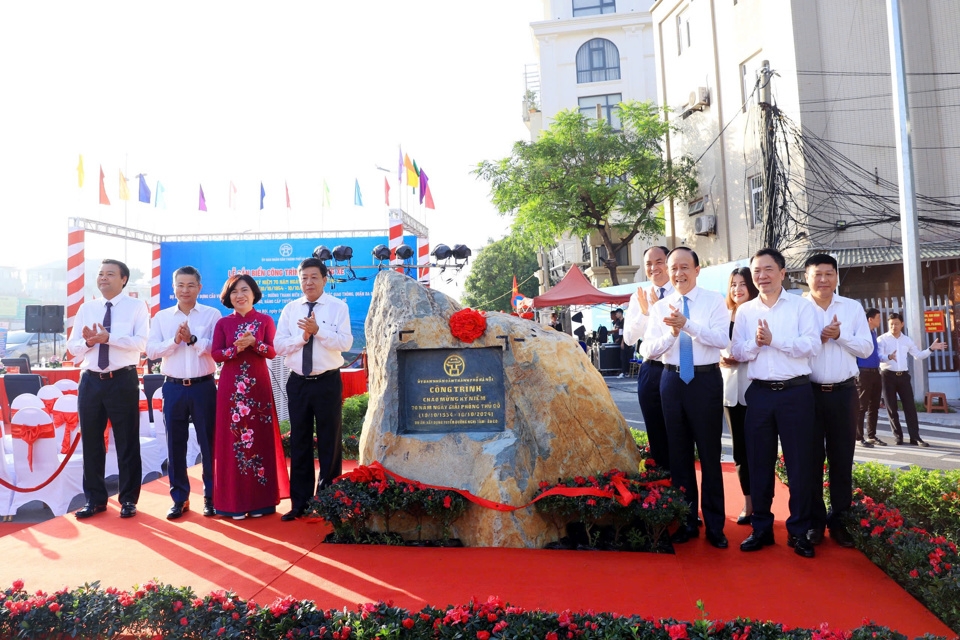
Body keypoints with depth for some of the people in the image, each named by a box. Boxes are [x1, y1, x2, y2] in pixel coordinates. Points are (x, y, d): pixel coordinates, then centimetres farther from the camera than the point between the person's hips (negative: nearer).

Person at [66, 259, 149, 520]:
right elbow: (72, 346, 7)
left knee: (127, 442, 4)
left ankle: (128, 500, 17)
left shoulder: (136, 306, -1)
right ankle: (95, 499, 25)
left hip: (123, 381, -4)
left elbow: (141, 342, -13)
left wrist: (108, 337, -23)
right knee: (91, 442, 11)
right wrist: (88, 342, -14)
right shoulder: (86, 308, 11)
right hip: (90, 381, 4)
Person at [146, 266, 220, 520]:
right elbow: (151, 351, -1)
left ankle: (211, 497, 18)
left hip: (203, 386, -2)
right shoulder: (161, 317, 8)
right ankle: (180, 498, 21)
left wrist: (193, 340, -21)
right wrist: (175, 340, -15)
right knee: (175, 444, 9)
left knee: (208, 442, 5)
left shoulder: (212, 314, 0)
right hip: (173, 387, 2)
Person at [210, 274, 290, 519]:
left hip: (258, 384, -1)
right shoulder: (223, 323, 8)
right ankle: (234, 501, 9)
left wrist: (254, 343, -18)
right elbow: (215, 354, 0)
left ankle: (260, 500, 10)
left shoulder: (265, 320, 5)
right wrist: (236, 348, -16)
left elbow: (272, 351, -2)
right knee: (231, 439, 1)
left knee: (260, 437, 1)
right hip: (231, 385, 1)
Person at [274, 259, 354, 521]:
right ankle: (300, 503, 21)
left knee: (329, 443, 6)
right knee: (299, 444, 10)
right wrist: (302, 336, -15)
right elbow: (279, 345, 0)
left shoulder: (338, 307, -3)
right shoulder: (290, 309, 7)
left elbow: (345, 343, -13)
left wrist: (318, 330, -24)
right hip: (297, 382, 3)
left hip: (328, 382, -3)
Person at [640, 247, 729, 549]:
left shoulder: (714, 300, -3)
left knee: (709, 453, 4)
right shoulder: (659, 307, 7)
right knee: (679, 453, 11)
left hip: (706, 380, -3)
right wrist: (671, 333, -18)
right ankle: (686, 520, 26)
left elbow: (722, 339, -17)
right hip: (672, 380, 4)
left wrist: (687, 325, -28)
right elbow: (648, 350, -1)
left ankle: (714, 525, 19)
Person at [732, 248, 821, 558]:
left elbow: (812, 345, -10)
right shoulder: (744, 311, 9)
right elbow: (737, 352, 4)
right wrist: (755, 343, -15)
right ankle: (761, 528, 19)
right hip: (759, 393, 3)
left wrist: (774, 339, -16)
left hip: (796, 392, -2)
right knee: (759, 462, 8)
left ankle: (799, 531, 16)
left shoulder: (801, 306, 1)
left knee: (800, 462, 3)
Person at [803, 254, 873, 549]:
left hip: (843, 392, 2)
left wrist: (840, 334, -12)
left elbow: (866, 348, 2)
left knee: (842, 458, 7)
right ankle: (814, 520, 16)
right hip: (808, 392, -2)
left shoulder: (853, 307, 7)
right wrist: (819, 337, -18)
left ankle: (838, 519, 20)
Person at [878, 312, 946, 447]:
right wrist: (889, 357, -37)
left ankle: (915, 437, 2)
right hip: (888, 375, -4)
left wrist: (931, 349, 7)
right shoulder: (882, 339, -4)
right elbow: (879, 357, -17)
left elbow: (918, 356, 19)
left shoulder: (907, 340, 12)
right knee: (892, 408, 3)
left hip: (903, 375, 4)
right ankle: (898, 436, 13)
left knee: (910, 406, -1)